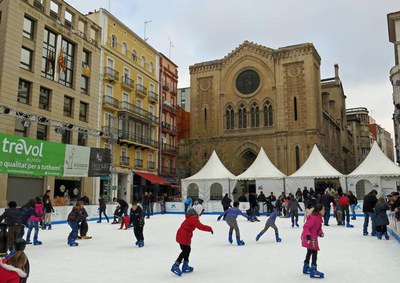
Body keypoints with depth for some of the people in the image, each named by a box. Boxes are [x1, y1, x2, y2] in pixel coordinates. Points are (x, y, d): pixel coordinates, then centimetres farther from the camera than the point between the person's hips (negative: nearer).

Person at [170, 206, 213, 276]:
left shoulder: (190, 217, 12)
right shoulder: (194, 218, -16)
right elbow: (200, 226, -24)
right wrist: (209, 228, -17)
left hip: (182, 235, 10)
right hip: (184, 236, -10)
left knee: (187, 250, 18)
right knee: (185, 250, -7)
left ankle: (185, 266, 27)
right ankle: (175, 266, -10)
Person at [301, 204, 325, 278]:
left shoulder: (319, 218, 7)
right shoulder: (313, 218, -24)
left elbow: (319, 228, 13)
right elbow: (306, 227, -29)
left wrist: (320, 233, -6)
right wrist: (308, 235, -40)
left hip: (313, 237, 11)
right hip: (309, 238, -11)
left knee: (310, 252, 22)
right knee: (314, 252, -11)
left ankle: (306, 268, 38)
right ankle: (313, 271, -7)